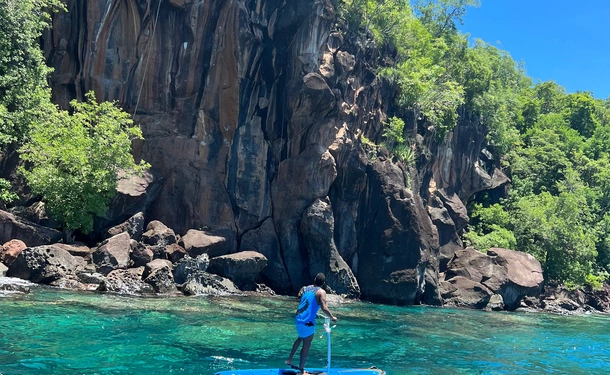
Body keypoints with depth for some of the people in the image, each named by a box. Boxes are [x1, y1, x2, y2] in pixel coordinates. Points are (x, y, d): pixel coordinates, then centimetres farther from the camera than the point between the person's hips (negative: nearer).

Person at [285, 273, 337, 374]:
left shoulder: (305, 288, 9)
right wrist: (332, 317, -7)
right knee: (306, 345, 5)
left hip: (298, 319, 7)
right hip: (307, 322, -7)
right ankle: (301, 369, 11)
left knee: (301, 338, 29)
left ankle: (289, 360, 32)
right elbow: (324, 308, -19)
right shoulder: (321, 292, -9)